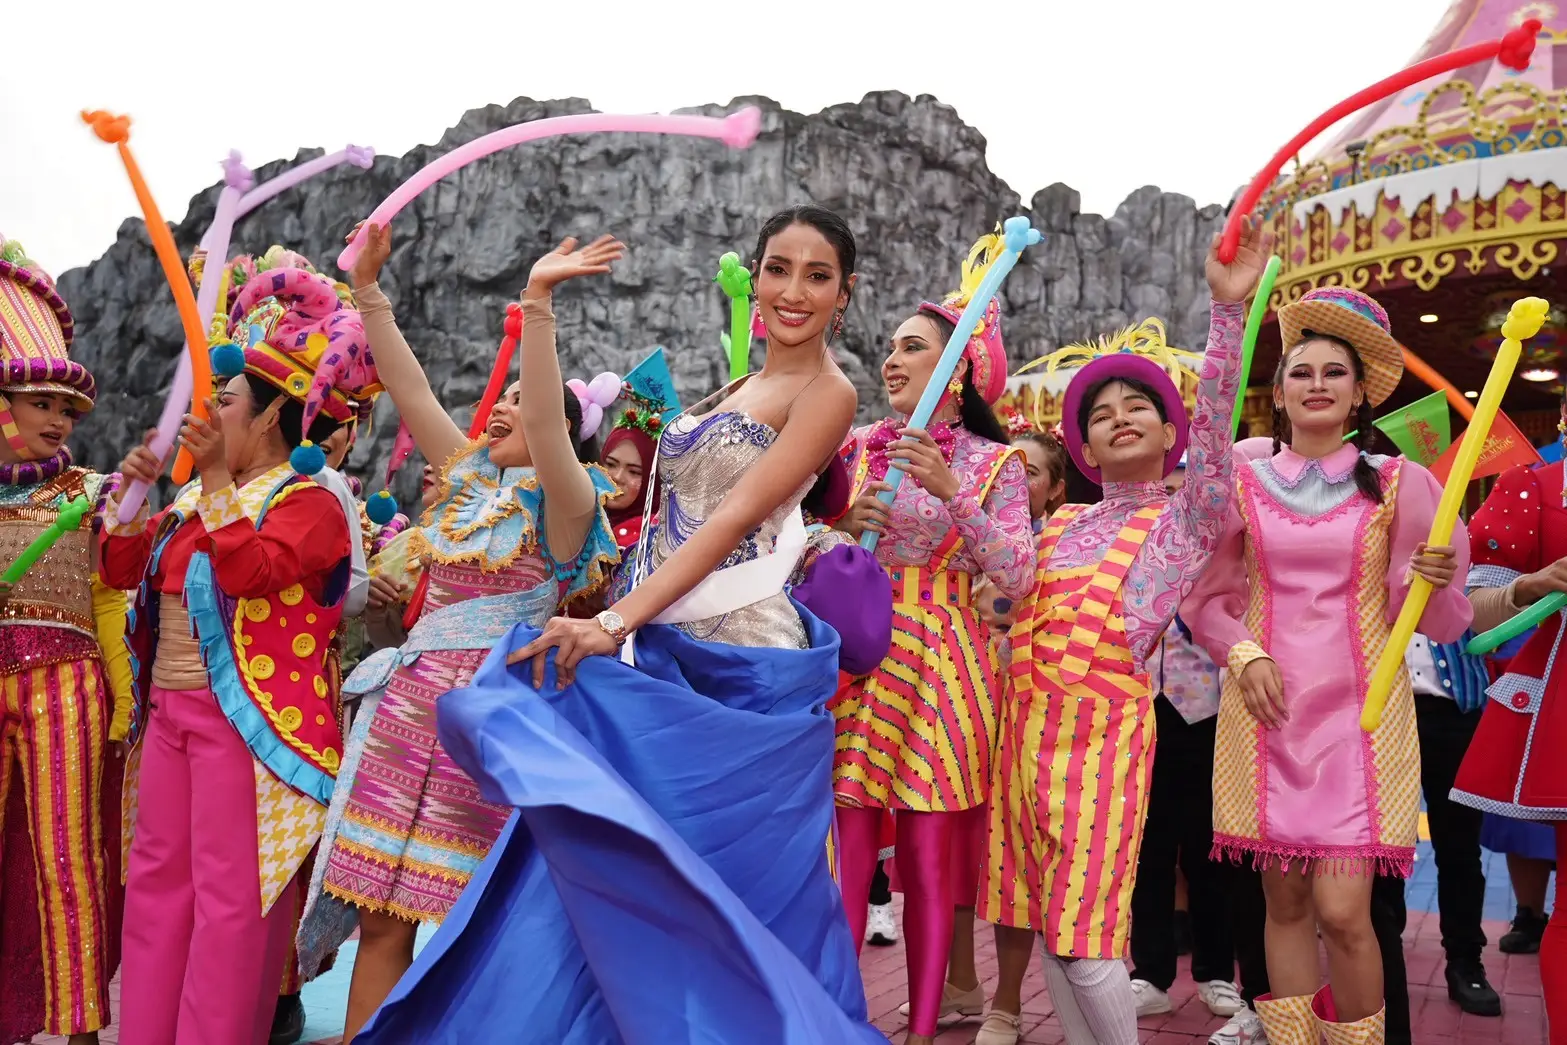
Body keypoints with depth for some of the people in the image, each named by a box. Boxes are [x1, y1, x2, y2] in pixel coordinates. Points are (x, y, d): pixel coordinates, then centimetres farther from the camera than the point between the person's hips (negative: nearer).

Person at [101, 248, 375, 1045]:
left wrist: (214, 478, -23)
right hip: (169, 710, 9)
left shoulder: (307, 502, -9)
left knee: (230, 893, -4)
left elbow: (250, 569, -26)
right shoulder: (197, 499, 17)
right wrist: (131, 489, 8)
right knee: (156, 879, 13)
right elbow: (122, 569, 21)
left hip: (247, 719, -9)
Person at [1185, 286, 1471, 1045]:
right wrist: (1244, 652, -6)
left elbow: (1434, 620, 4)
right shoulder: (1245, 484, 5)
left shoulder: (1396, 483, 2)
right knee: (1285, 903, 7)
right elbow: (1206, 598, 11)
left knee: (1343, 911, -8)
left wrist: (1431, 581, -17)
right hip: (1267, 708, 2)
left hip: (1360, 711, -1)